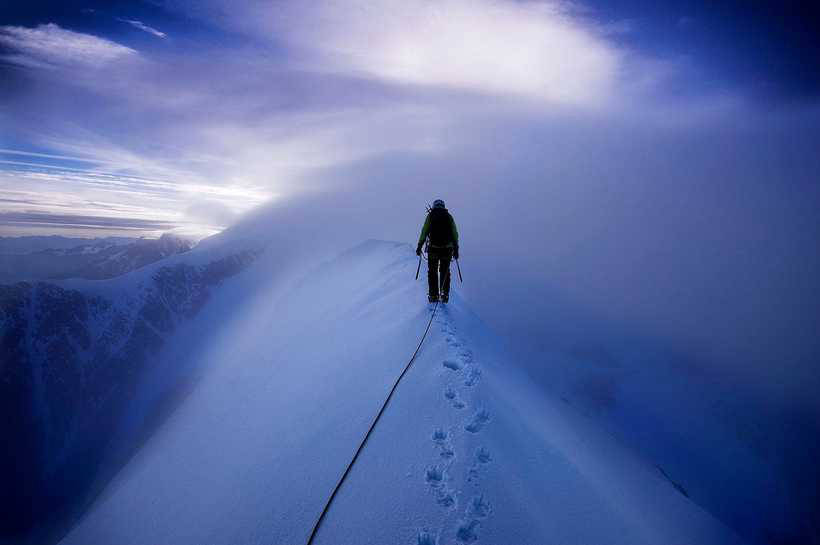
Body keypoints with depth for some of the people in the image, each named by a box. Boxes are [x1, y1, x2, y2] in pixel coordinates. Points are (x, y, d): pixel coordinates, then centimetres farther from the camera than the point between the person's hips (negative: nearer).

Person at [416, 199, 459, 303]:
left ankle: (433, 295, 7)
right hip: (447, 249, 1)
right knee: (445, 272, 13)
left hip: (433, 248, -1)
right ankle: (444, 295, 9)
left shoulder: (430, 216, 2)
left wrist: (419, 246, 3)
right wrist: (456, 249, 10)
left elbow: (424, 232, -2)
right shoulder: (449, 217, 7)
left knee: (432, 272, 9)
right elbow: (455, 234, 5)